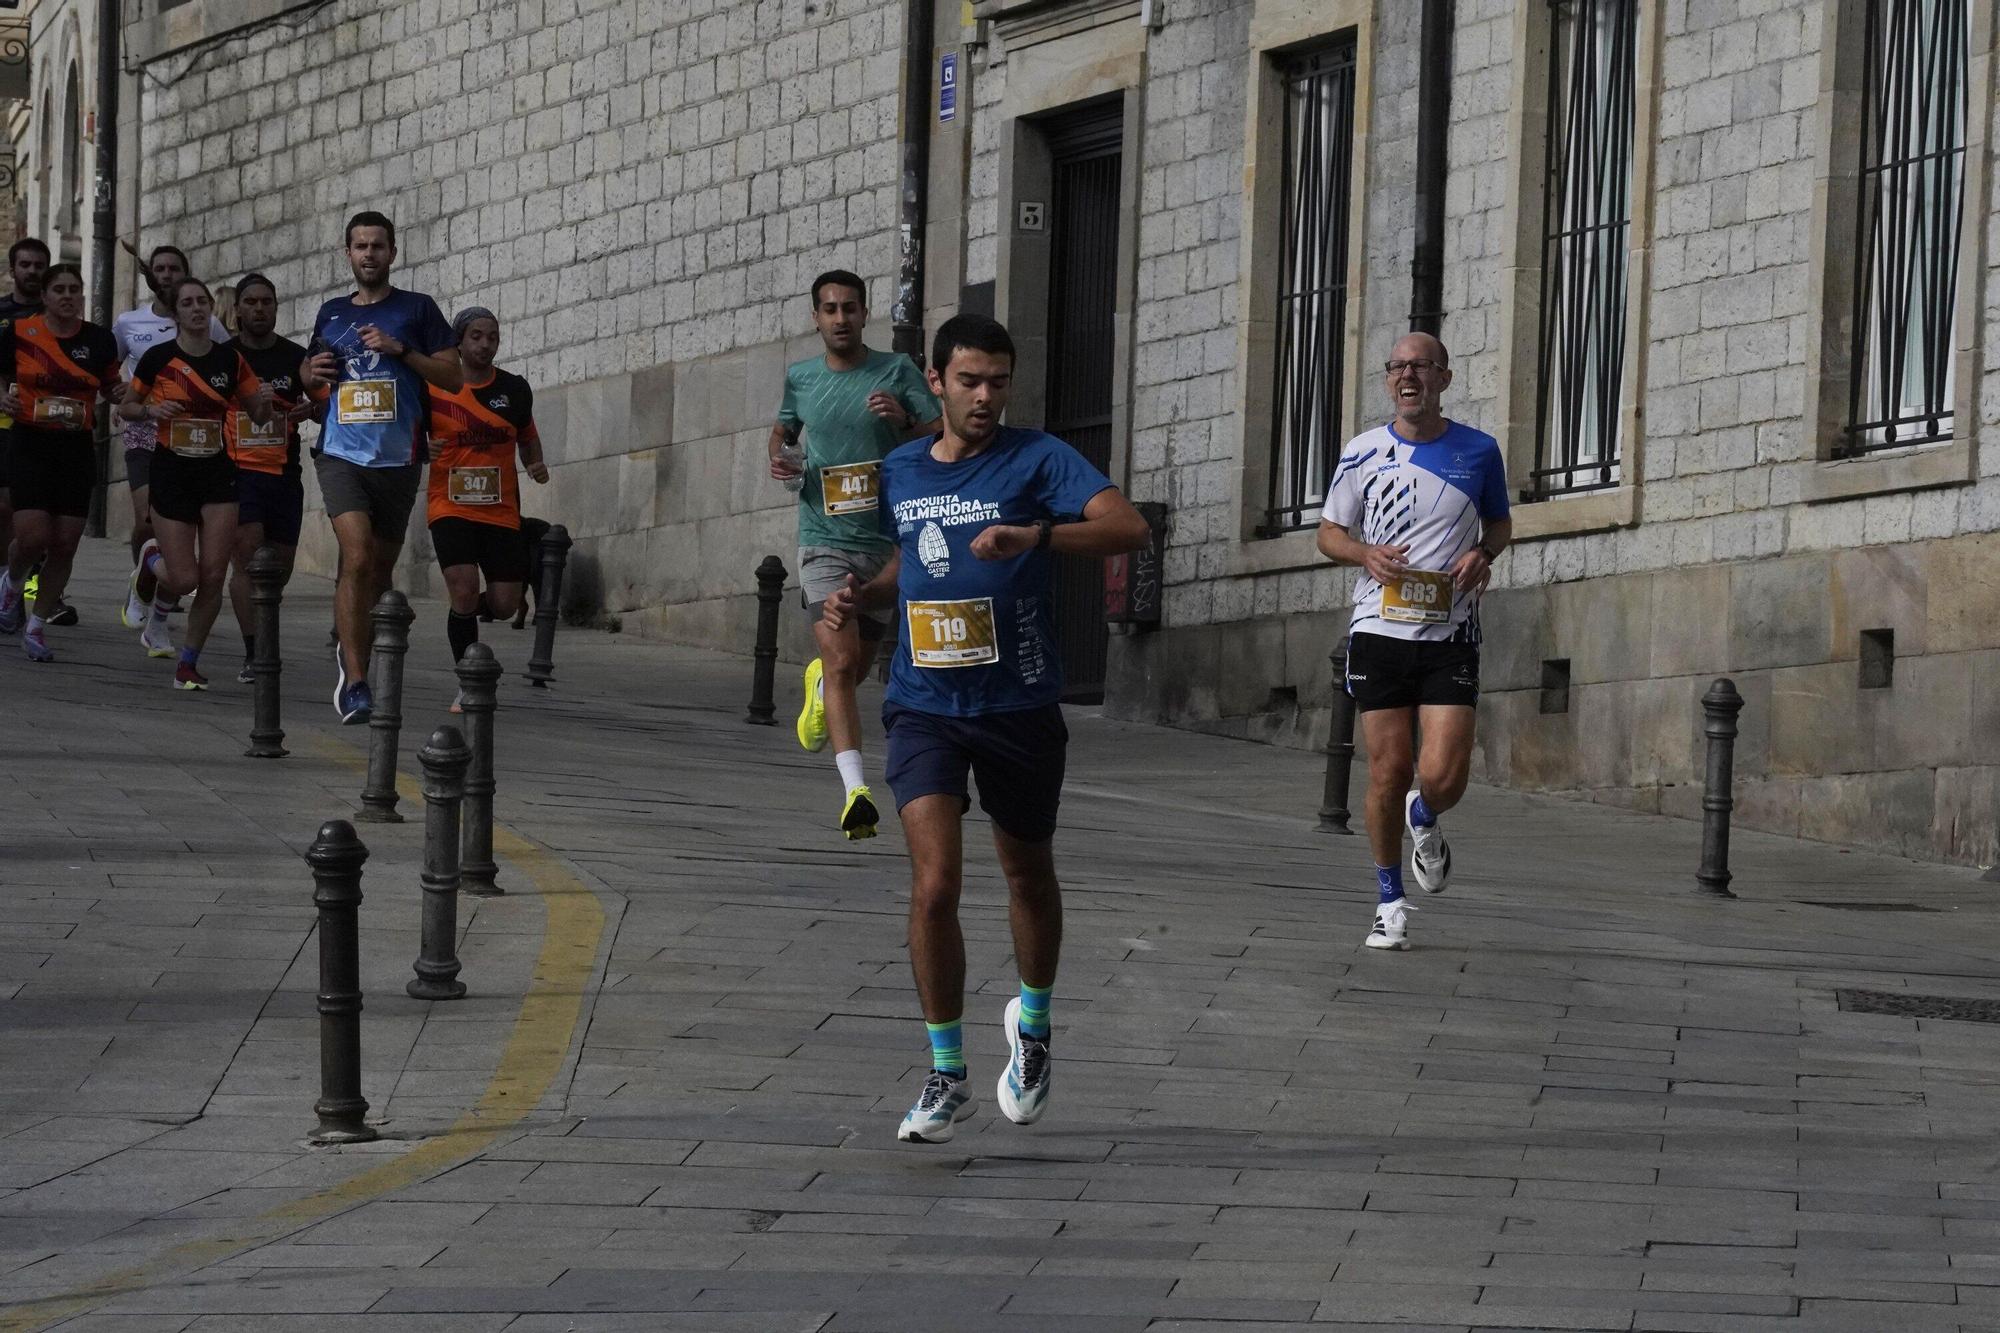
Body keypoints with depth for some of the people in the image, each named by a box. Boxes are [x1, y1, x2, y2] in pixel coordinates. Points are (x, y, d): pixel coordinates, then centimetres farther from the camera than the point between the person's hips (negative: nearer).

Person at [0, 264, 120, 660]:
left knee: (65, 546, 0)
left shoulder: (98, 340, 2)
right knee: (32, 538, -15)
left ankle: (36, 626, 16)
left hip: (77, 450, 2)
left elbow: (111, 388, 14)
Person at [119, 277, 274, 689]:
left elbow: (258, 416, 12)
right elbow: (125, 408, 7)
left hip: (217, 473, 2)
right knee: (184, 578, -9)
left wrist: (265, 401, -11)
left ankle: (190, 662, 9)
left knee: (213, 575, -6)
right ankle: (154, 562, 27)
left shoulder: (230, 359, 3)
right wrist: (150, 409, -15)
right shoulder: (159, 357, -4)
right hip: (171, 472, -2)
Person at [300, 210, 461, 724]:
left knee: (380, 570, 9)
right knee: (357, 558, -19)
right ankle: (354, 682, -21)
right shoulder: (331, 313, 13)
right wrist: (312, 373, 4)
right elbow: (312, 379, 28)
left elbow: (453, 377, -1)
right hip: (342, 455, 0)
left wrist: (401, 350, -12)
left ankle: (350, 655, 33)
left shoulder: (417, 309, 4)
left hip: (398, 459, 0)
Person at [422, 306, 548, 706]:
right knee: (464, 591, -18)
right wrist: (420, 450, -18)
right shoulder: (434, 388, -4)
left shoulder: (514, 389, 5)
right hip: (451, 508, -3)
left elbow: (527, 435, 20)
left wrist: (535, 464, 0)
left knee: (505, 604, 0)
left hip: (501, 512, 3)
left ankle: (469, 611, 37)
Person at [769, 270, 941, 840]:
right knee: (841, 662, -18)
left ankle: (818, 685, 53)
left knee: (855, 669, 15)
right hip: (826, 541, -1)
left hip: (887, 541, 1)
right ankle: (855, 790, -23)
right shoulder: (800, 378, 6)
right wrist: (781, 460, 3)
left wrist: (904, 421, -22)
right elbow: (782, 431, 26)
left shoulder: (896, 371, -1)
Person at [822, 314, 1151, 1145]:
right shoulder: (900, 472, 8)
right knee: (934, 885, -13)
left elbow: (1127, 527, -22)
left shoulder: (1037, 460, -7)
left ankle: (1032, 1025, 43)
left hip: (1020, 708, -2)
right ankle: (946, 1076, -3)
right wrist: (862, 595, 5)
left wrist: (1035, 535, -37)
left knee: (1029, 876, 16)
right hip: (926, 708, 2)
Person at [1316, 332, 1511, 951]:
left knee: (1444, 774, -12)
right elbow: (1329, 532, 10)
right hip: (1380, 630, 0)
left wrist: (1483, 555, -5)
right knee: (1388, 772, 0)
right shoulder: (1364, 453, 2)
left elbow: (1500, 522, 18)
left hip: (1450, 633, 0)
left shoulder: (1479, 451, 3)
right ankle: (1391, 902, 17)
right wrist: (1366, 554, -11)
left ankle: (1424, 823, 25)